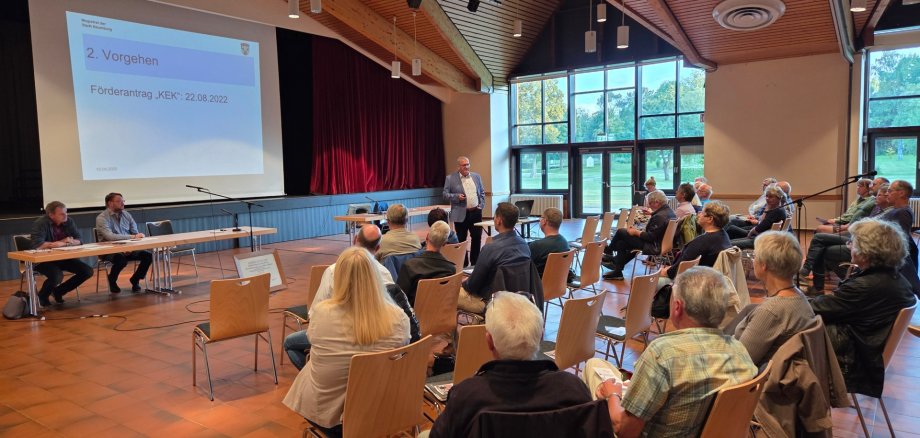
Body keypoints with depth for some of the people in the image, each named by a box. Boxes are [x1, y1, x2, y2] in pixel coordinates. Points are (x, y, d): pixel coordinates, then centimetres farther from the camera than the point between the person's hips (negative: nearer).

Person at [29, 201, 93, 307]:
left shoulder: (69, 221, 0)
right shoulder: (41, 223, -17)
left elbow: (79, 240, 0)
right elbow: (37, 245, -29)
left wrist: (68, 242, -23)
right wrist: (62, 242, -23)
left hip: (63, 257, 6)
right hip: (43, 259, -6)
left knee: (87, 271, -8)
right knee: (57, 276, -34)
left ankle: (59, 291, 12)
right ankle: (42, 296, 1)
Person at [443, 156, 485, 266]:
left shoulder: (476, 176, 9)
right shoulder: (450, 178, -3)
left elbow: (482, 193, 16)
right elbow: (445, 195, -4)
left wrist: (481, 205, 3)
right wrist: (457, 196, -20)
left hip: (476, 212, 3)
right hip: (461, 214, -3)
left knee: (477, 238, 5)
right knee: (461, 240, 4)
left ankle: (475, 262, 18)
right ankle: (463, 264, 14)